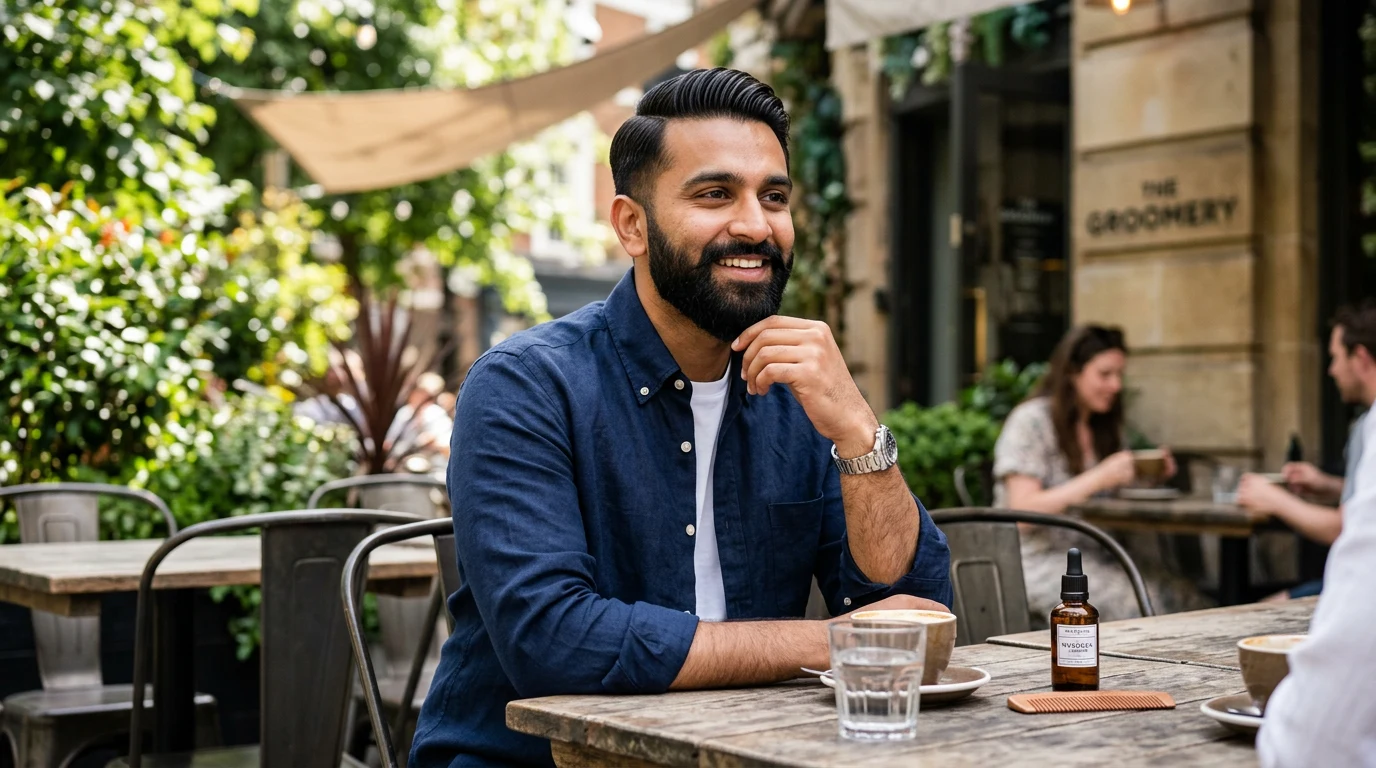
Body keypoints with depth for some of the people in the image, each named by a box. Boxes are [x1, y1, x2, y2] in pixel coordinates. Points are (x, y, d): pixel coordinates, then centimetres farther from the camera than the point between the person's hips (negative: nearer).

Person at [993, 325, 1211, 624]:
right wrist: (1099, 478, -21)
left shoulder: (1105, 427, 16)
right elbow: (1023, 511, -16)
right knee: (1135, 607, -29)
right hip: (1039, 562, -7)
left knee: (1184, 600, -18)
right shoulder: (1030, 421, -7)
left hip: (1093, 554, 7)